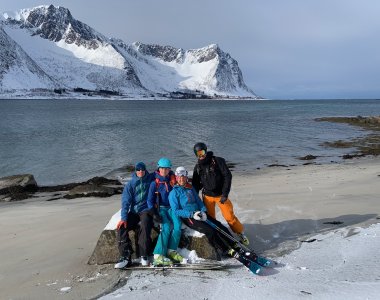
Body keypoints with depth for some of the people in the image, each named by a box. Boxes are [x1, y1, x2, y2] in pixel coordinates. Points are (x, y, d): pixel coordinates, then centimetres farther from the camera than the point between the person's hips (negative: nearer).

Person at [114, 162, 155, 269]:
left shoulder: (150, 179, 6)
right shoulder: (131, 184, 5)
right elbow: (125, 201, -4)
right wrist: (124, 218, -16)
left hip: (146, 210, -2)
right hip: (134, 211, 2)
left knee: (145, 227, -32)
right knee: (121, 227, -20)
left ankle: (144, 256, -24)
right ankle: (126, 257, -19)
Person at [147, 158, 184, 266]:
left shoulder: (173, 180, 8)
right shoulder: (155, 183, -1)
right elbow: (150, 200, -1)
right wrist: (154, 213, -14)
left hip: (171, 208, 3)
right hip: (160, 209, -3)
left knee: (177, 225, -25)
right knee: (167, 227, -27)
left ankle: (171, 251, -18)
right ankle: (158, 255, -26)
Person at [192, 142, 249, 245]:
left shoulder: (218, 161, -10)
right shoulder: (197, 167, 4)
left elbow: (228, 176, -12)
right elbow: (196, 184, 13)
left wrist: (225, 194, -17)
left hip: (220, 195, -3)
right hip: (207, 196, 3)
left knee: (229, 216, -5)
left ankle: (240, 233, 15)